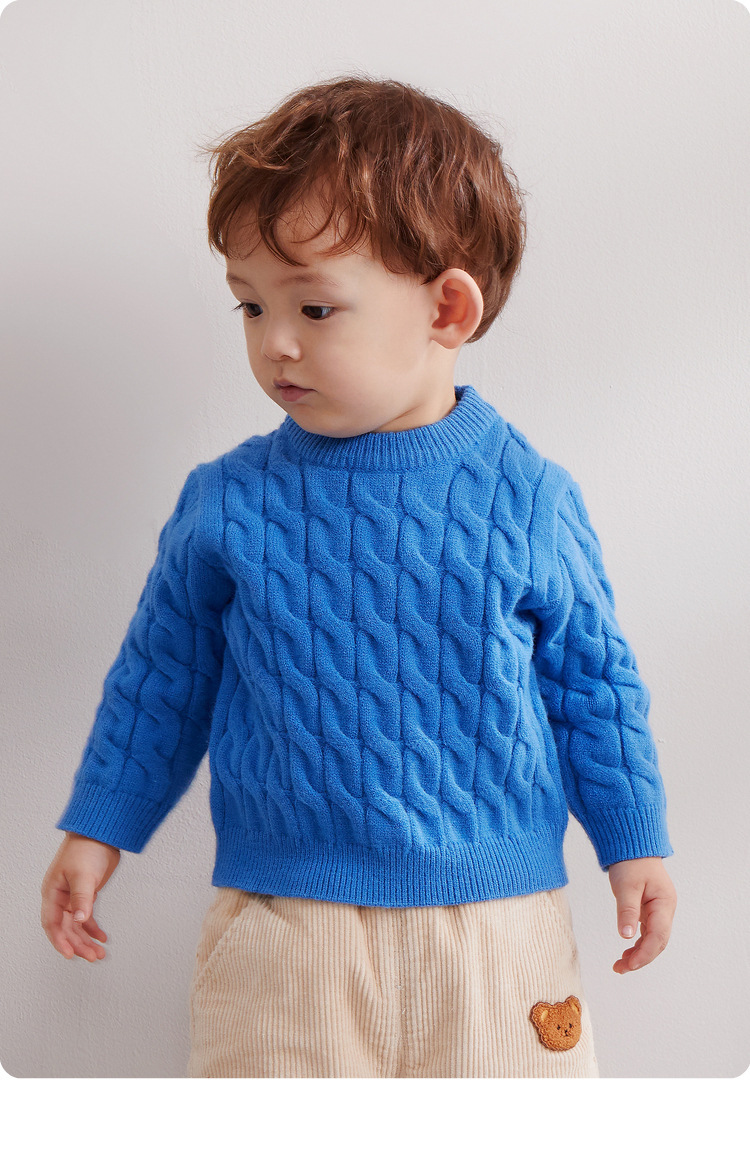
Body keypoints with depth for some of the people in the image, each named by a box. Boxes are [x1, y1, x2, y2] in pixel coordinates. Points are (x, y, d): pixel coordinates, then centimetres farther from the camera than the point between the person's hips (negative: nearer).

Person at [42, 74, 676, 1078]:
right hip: (280, 928, 1)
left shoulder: (530, 498, -5)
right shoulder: (226, 503, -3)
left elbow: (593, 677, 6)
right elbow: (161, 675, 9)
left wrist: (635, 844, 8)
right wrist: (98, 829, 11)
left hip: (496, 927, 0)